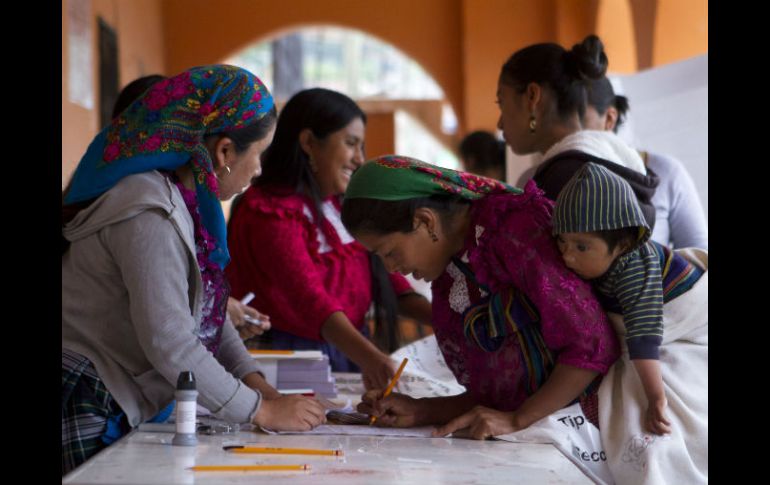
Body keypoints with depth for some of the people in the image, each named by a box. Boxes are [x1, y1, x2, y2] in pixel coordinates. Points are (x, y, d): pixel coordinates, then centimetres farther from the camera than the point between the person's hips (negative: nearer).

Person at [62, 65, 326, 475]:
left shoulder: (184, 200, 8)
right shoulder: (151, 216, -22)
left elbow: (204, 314, 12)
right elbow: (170, 343, -26)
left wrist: (260, 387, 1)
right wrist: (262, 411, -18)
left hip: (118, 413, 9)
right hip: (86, 409, -9)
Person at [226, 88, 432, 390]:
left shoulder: (344, 206, 16)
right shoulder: (271, 213, -13)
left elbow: (384, 276, 12)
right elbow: (309, 296, -26)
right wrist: (369, 358, -39)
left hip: (353, 351, 7)